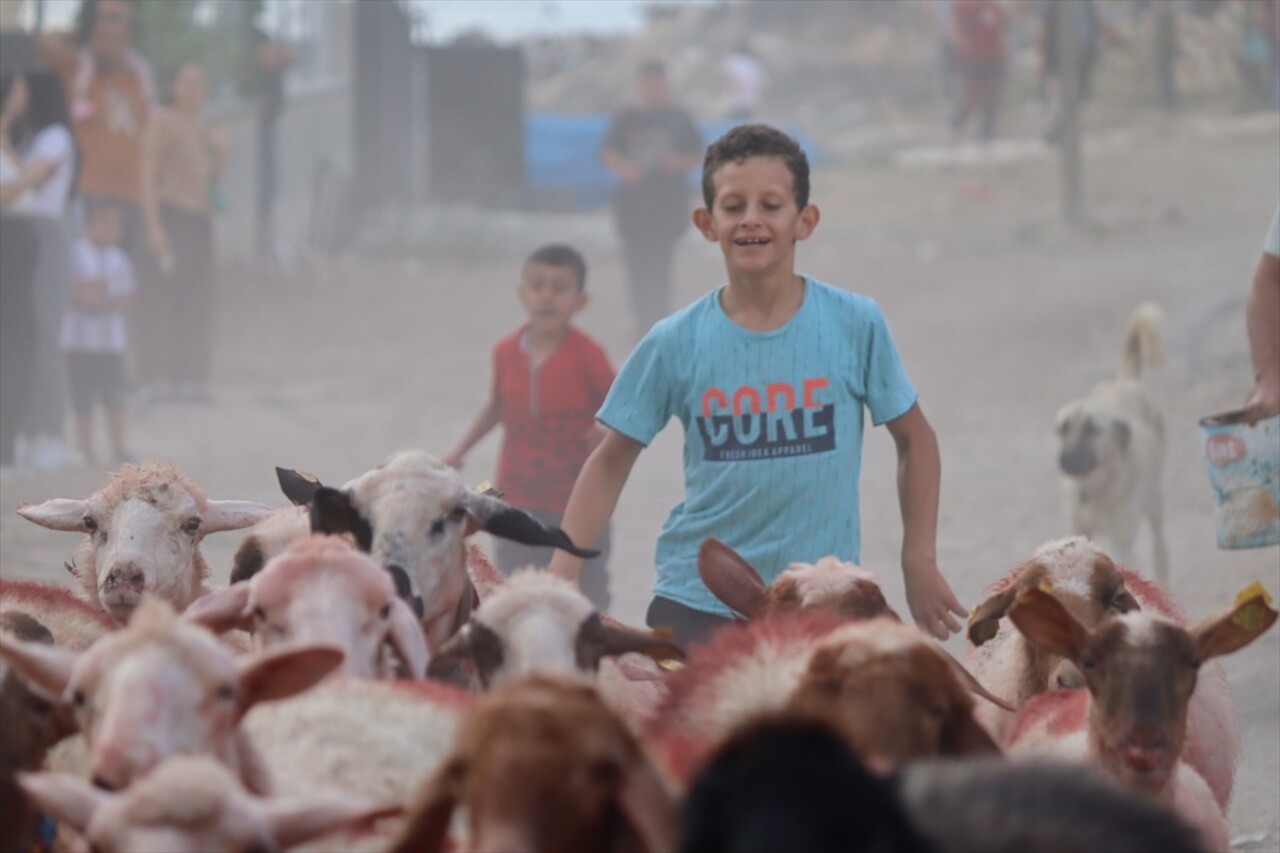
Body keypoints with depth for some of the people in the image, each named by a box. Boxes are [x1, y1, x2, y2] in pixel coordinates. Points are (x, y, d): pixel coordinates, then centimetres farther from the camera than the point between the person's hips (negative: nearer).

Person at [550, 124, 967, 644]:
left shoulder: (856, 326, -3)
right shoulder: (677, 343, -2)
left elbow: (914, 440, 9)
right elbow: (612, 460, 5)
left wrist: (920, 563, 6)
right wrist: (562, 576, -3)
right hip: (695, 601, 0)